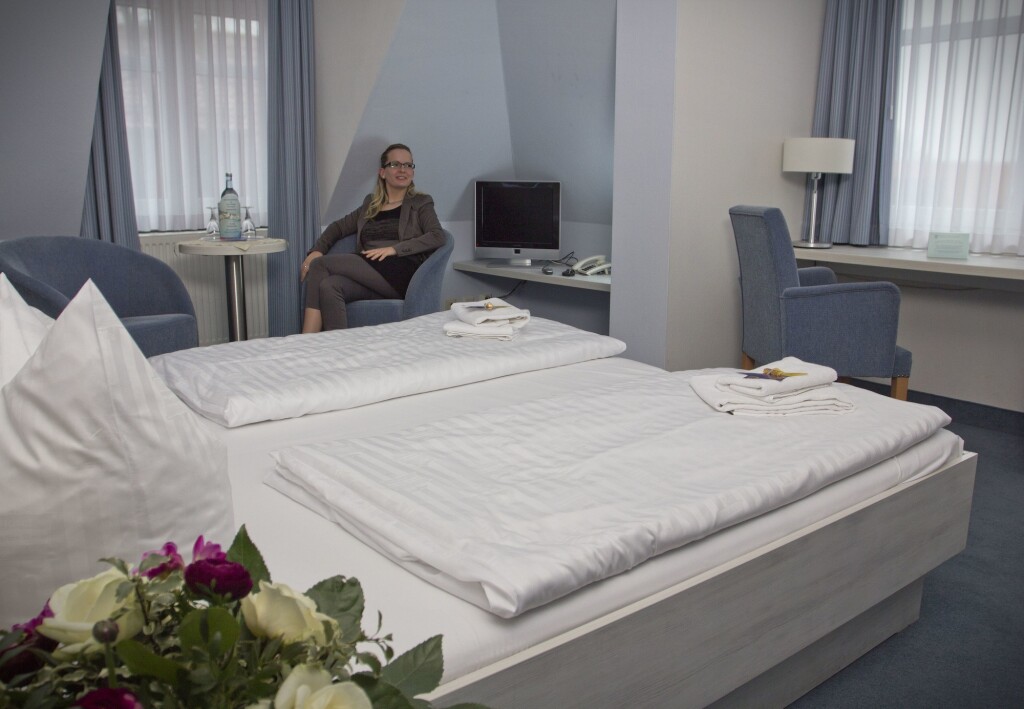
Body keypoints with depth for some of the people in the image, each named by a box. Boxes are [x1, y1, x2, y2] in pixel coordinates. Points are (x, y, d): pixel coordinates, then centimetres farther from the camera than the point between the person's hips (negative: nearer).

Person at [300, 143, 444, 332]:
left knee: (320, 265, -20)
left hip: (400, 276, -4)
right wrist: (317, 250, 10)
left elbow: (437, 237, -4)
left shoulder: (421, 203, 13)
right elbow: (338, 227, 30)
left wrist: (394, 249, -16)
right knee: (329, 286, -30)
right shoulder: (370, 203, 27)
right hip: (367, 270, 4)